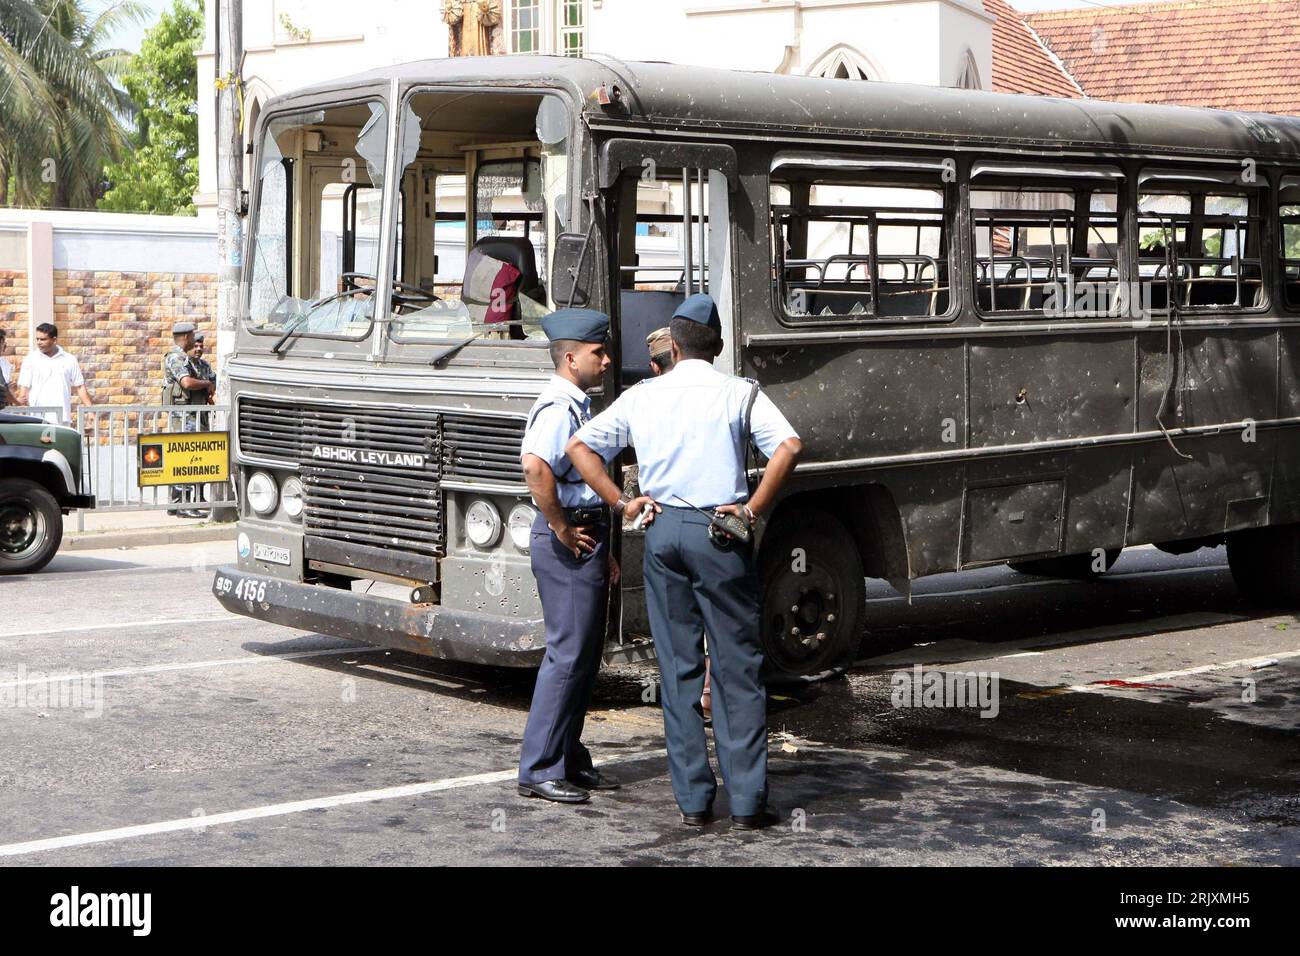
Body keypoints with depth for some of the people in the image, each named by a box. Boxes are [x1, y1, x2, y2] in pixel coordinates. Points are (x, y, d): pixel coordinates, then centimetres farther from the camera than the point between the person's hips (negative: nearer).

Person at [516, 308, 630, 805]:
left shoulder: (578, 406, 17)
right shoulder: (559, 407, -15)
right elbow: (535, 465, -35)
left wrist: (602, 548, 23)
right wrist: (561, 529, -24)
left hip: (585, 536, 10)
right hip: (567, 544, -10)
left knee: (585, 655, 14)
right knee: (568, 654, -8)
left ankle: (570, 758, 22)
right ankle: (539, 769, -3)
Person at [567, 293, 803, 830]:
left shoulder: (642, 397, 9)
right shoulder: (739, 394, -1)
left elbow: (580, 447, 10)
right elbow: (789, 447, -16)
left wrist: (622, 503, 7)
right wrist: (753, 510, -9)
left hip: (662, 530, 3)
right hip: (718, 532, -3)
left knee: (678, 666, 9)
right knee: (737, 667, 2)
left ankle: (692, 800, 10)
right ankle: (746, 801, 1)